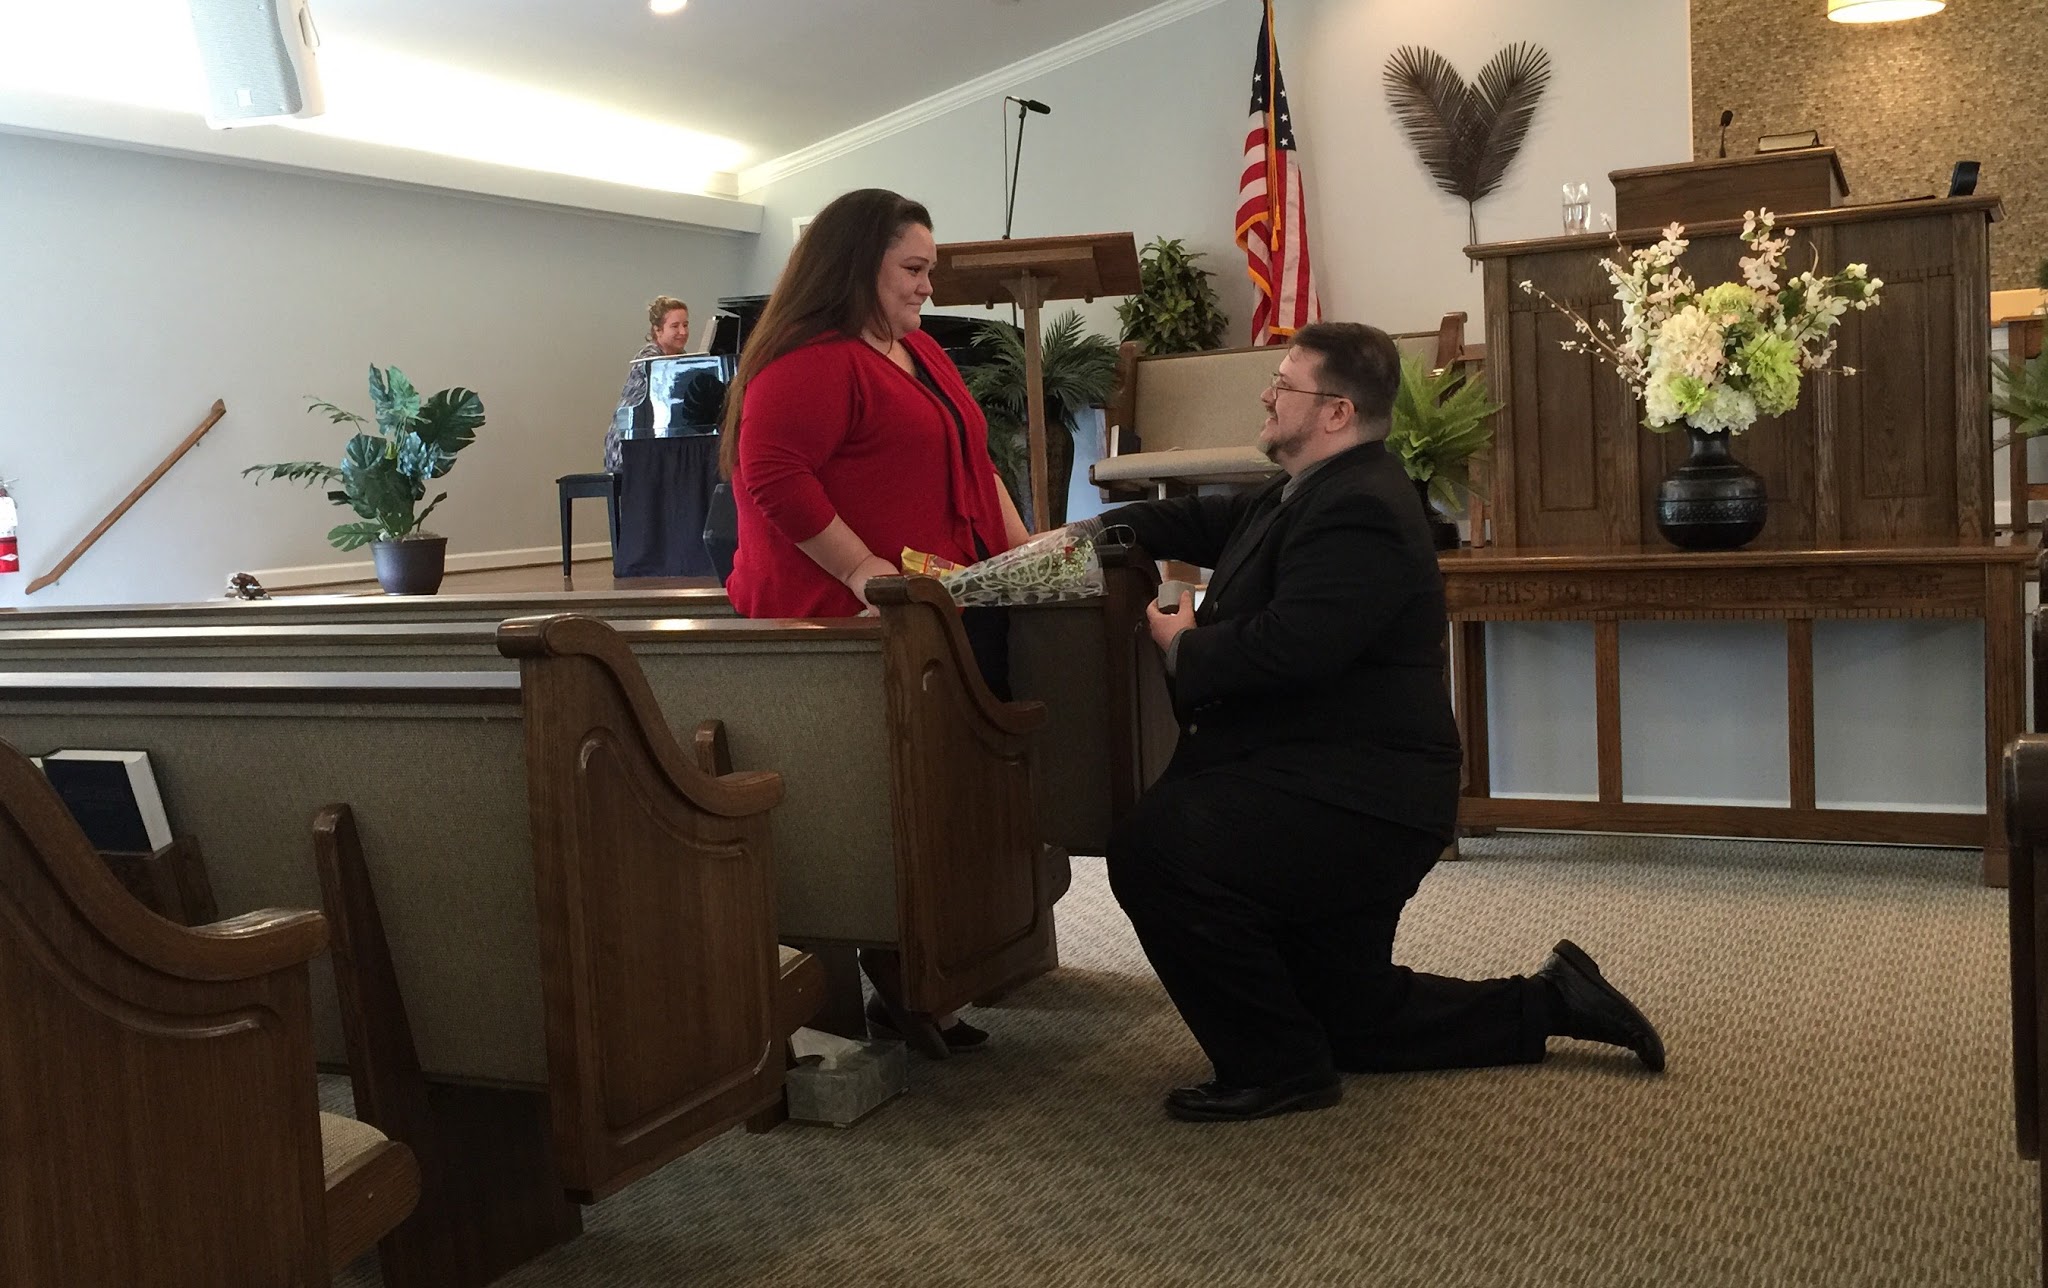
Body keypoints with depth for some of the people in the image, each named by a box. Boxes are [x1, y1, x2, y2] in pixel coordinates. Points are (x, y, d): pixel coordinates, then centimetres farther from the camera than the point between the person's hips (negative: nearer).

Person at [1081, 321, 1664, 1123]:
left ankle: (1277, 1066, -14)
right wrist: (1086, 534, 17)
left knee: (1152, 849, -28)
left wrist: (1185, 647, -15)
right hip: (1346, 797, 11)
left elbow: (1286, 646, -32)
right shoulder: (1309, 494, 13)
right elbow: (1204, 523, 26)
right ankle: (1549, 1002, 29)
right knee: (1351, 1019, 20)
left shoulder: (1359, 509, -21)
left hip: (1357, 802, -11)